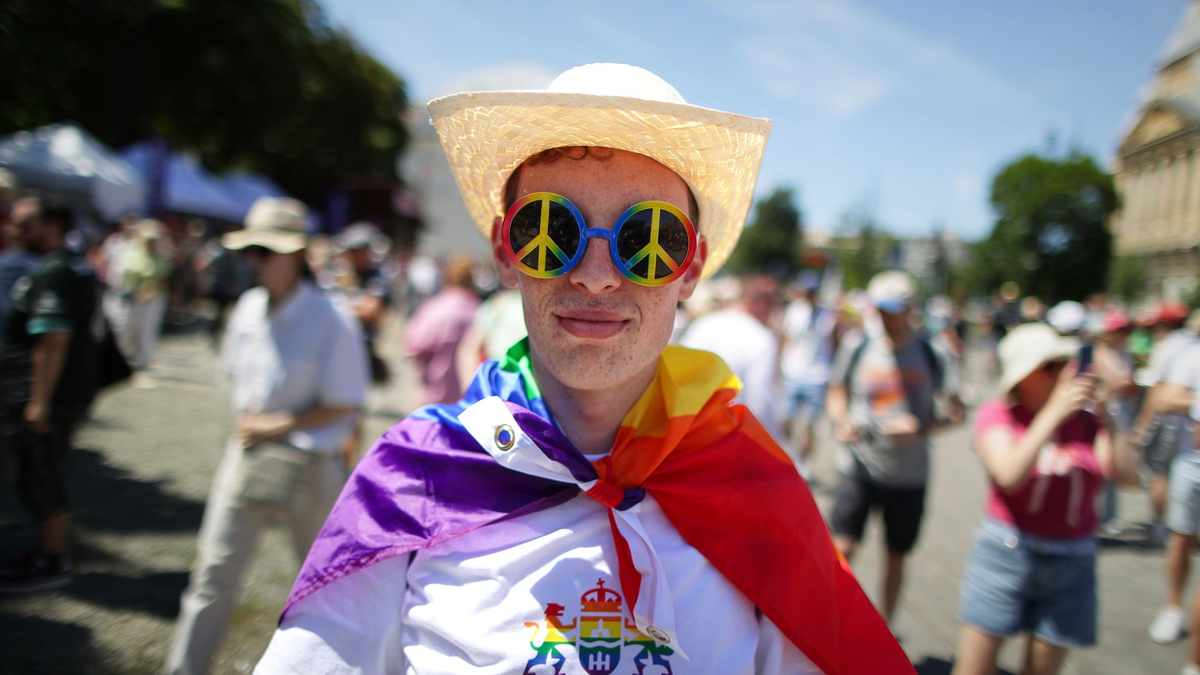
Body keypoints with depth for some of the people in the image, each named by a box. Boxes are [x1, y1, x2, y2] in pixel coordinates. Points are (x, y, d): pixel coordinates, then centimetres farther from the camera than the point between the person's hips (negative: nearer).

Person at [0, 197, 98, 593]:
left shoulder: (52, 274, -18)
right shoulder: (78, 267, 13)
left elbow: (53, 340, -25)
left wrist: (39, 402, -24)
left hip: (46, 398, -10)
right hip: (73, 391, 10)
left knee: (40, 480, 1)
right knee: (44, 478, 19)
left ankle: (52, 565, 12)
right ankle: (53, 550, 29)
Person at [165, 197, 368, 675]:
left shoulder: (331, 322, -17)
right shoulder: (248, 307, 1)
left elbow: (344, 404, -12)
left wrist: (279, 424, -15)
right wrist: (248, 417, -1)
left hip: (306, 462, -4)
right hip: (247, 451, 4)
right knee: (215, 569, 6)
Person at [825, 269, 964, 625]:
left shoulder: (932, 356, -3)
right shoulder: (857, 349, -1)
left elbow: (956, 412, 0)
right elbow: (836, 394, 11)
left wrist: (922, 426, -19)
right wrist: (842, 421, -10)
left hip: (908, 474, 1)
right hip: (858, 467, 0)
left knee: (896, 556, 12)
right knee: (842, 548, -8)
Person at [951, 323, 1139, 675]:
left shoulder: (1084, 418, 1)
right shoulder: (996, 414, -6)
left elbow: (1127, 474, -10)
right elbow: (1010, 476, -23)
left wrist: (1105, 418, -20)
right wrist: (1053, 413, -26)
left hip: (1073, 565, 3)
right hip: (1006, 556, -2)